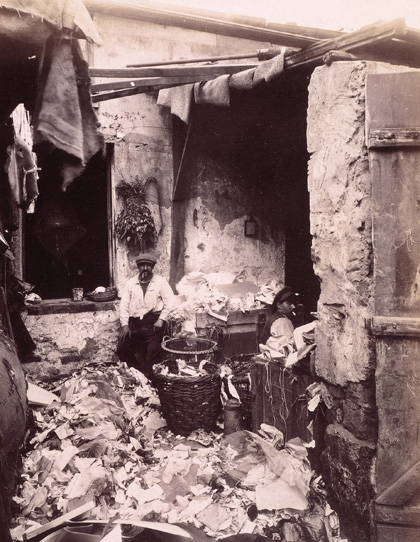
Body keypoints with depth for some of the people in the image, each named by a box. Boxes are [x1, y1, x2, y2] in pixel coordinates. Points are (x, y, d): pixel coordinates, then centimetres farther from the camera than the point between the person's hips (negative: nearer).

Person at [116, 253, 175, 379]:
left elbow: (169, 301, -1)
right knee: (122, 348, -6)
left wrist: (161, 319, -11)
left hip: (153, 320, -3)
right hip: (134, 321, 3)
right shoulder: (131, 283, 11)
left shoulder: (160, 281, 5)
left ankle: (149, 377, 1)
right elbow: (124, 305, 8)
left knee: (154, 349, -19)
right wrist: (124, 325, -3)